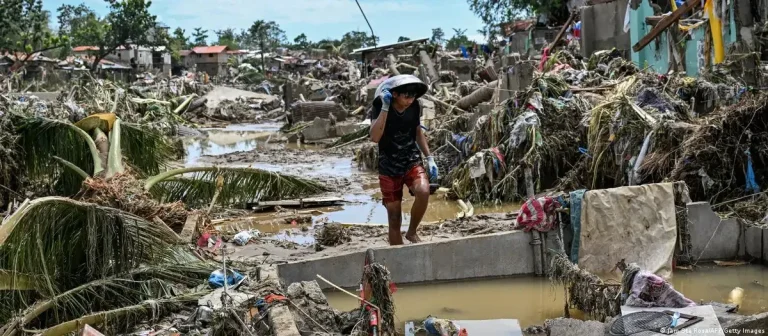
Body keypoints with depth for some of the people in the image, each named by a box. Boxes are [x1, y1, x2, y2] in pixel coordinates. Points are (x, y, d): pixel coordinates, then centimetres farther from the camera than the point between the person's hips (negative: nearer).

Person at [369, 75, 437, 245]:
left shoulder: (414, 107, -4)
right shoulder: (379, 107, -15)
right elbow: (375, 137, -31)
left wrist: (430, 158, 9)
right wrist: (385, 107, -34)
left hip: (412, 161, 2)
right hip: (389, 167, -2)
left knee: (423, 192, -28)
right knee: (394, 217, 0)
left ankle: (412, 232, -4)